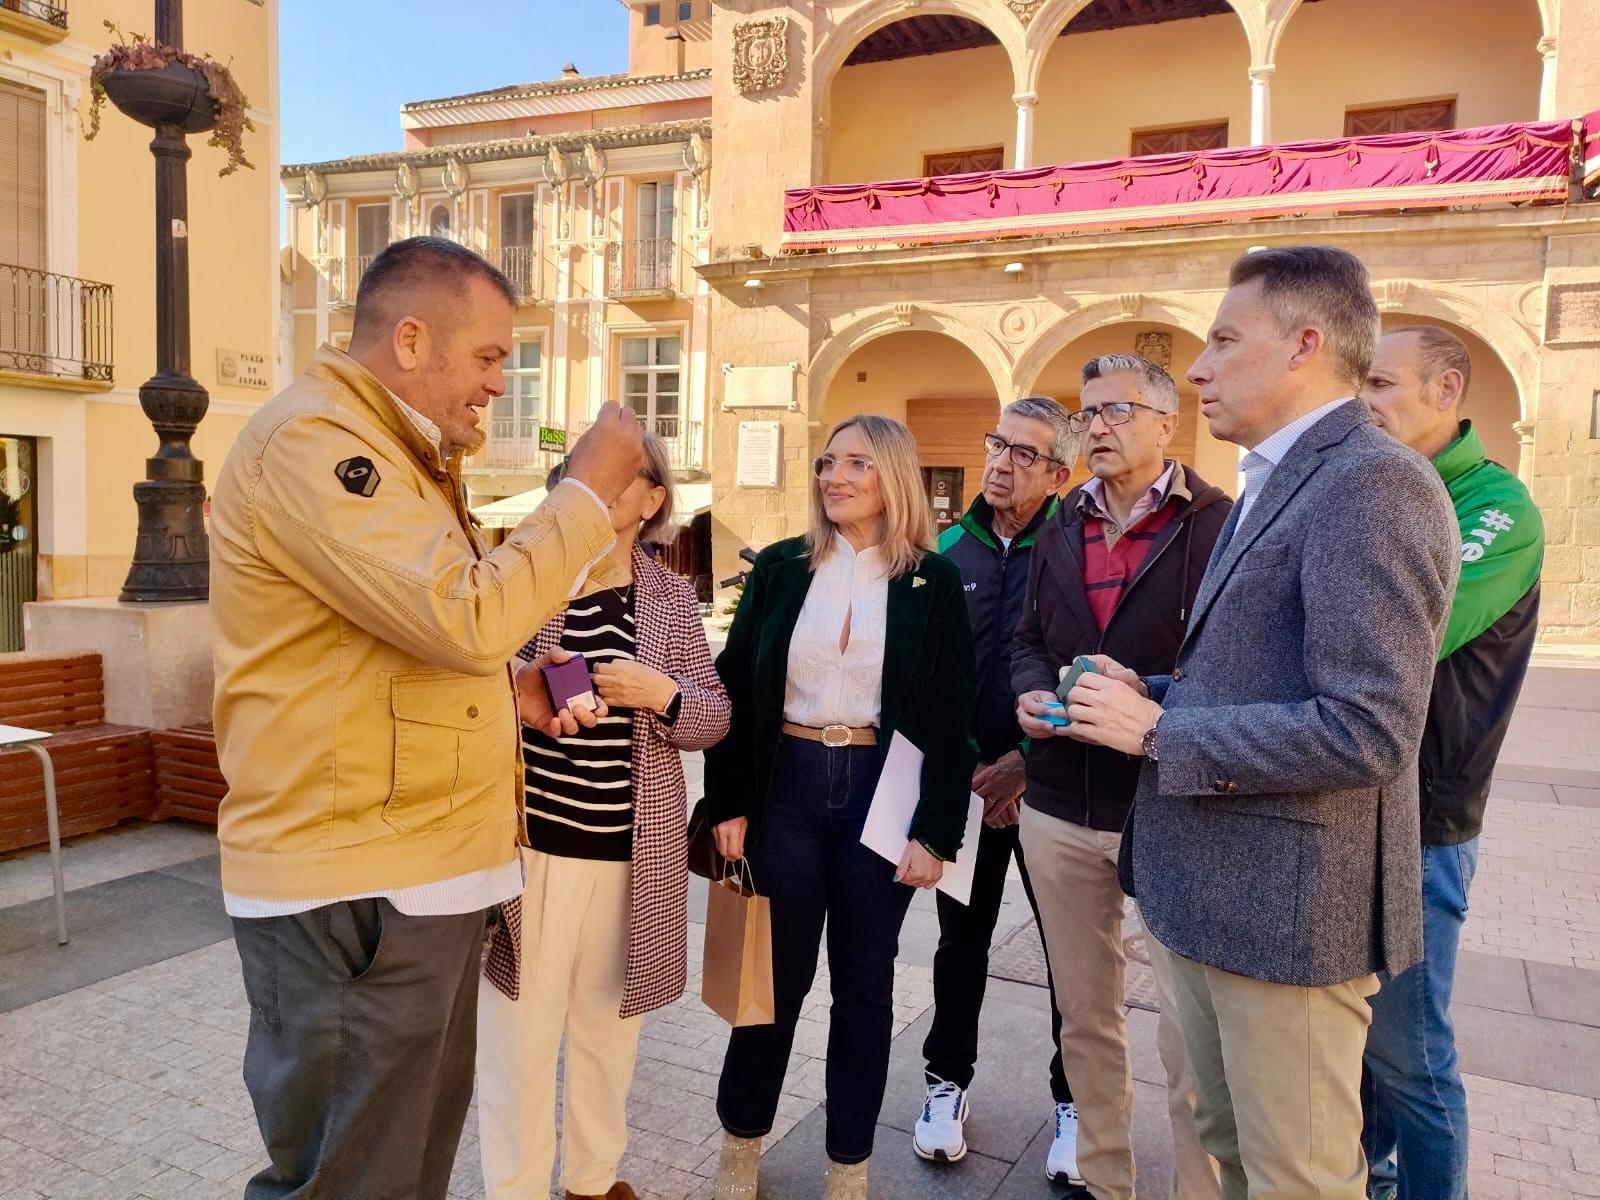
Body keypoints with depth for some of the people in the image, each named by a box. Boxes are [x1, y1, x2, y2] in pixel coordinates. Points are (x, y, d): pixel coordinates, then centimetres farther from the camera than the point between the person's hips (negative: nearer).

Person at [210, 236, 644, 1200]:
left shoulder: (394, 455, 18)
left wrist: (517, 684, 7)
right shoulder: (311, 440, -16)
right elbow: (467, 616, -26)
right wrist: (590, 490, -15)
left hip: (426, 873, 10)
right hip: (352, 892, -10)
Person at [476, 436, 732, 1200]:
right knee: (520, 1028, 6)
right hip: (529, 837, -2)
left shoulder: (672, 598, 3)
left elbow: (715, 720, 3)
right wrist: (513, 695, -17)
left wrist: (662, 693, -17)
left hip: (633, 848, 2)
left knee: (609, 1021, 17)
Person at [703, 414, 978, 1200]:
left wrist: (937, 830, -7)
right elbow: (734, 688, 2)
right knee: (778, 968, 11)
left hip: (880, 791, 0)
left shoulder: (934, 581, -1)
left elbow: (952, 716, -3)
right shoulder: (779, 568, 3)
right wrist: (727, 803, -4)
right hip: (787, 785, 1)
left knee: (864, 978, 12)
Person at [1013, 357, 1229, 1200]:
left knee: (1190, 1033, 1)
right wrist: (1032, 695, -3)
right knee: (1084, 1013, 19)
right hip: (1060, 805, 6)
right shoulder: (1062, 529, 13)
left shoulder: (1218, 525, -6)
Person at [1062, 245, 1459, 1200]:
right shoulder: (1276, 483, 13)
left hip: (1288, 902, -9)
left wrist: (1158, 732, -18)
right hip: (1208, 889, 9)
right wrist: (1154, 695, 1)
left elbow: (1365, 730, -26)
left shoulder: (1373, 483, -19)